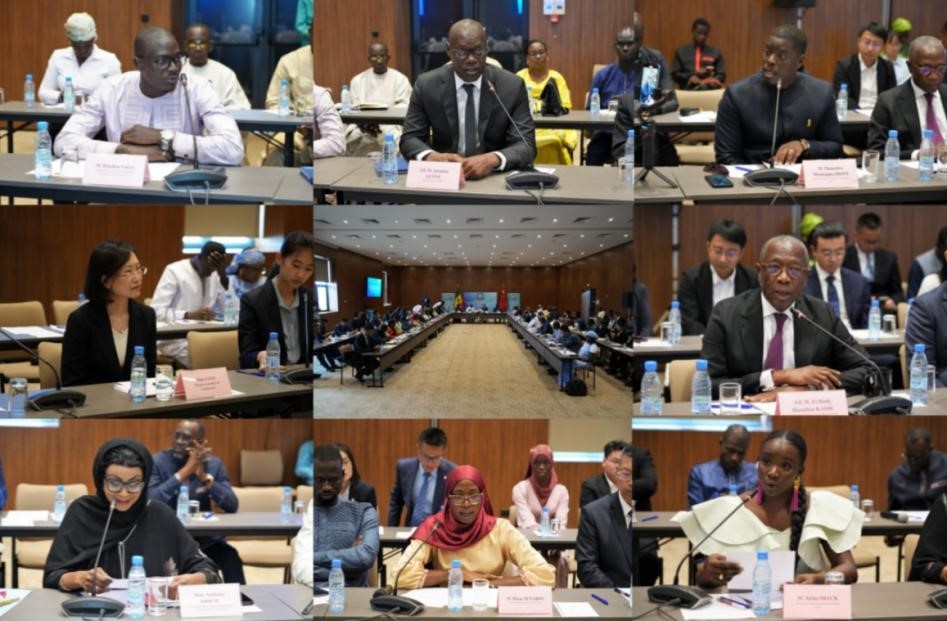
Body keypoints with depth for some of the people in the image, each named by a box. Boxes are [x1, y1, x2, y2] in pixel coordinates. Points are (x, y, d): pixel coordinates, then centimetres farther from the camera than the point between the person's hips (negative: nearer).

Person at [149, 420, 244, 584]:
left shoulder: (213, 463, 4)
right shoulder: (157, 462, -5)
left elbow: (232, 506, -6)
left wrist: (205, 477, -18)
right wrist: (185, 471, -23)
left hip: (204, 536, 2)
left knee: (231, 558, -27)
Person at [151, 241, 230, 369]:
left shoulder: (215, 274, 9)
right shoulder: (174, 271, -8)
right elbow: (156, 311, -15)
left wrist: (224, 276, -9)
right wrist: (189, 315, -27)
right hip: (176, 338, -6)